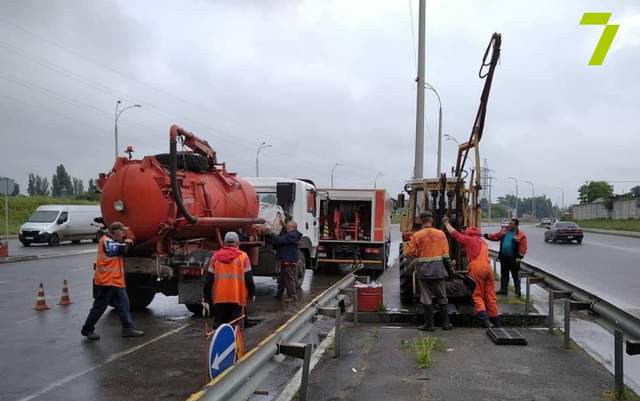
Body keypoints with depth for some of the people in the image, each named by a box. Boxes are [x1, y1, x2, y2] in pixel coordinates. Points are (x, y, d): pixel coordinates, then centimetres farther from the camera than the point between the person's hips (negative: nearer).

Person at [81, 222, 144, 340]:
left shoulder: (112, 241, 16)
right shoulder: (106, 241, -16)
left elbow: (121, 252, 15)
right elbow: (121, 249, -24)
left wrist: (125, 242, 3)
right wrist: (127, 243, -5)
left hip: (116, 281, 10)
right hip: (106, 281, -9)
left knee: (123, 305, 6)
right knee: (99, 307, 1)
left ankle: (128, 328, 8)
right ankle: (87, 329, 15)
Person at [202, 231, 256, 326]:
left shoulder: (216, 256, 4)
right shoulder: (243, 256, -2)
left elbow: (208, 280, 5)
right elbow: (249, 279, -3)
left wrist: (205, 299, 10)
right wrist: (252, 294, 11)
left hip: (219, 299, 2)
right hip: (237, 299, -2)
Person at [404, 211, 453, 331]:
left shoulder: (416, 236, -8)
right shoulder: (441, 234, 0)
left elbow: (409, 253, -8)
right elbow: (446, 255, 2)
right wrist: (449, 270, 9)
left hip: (423, 272, -2)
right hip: (438, 270, 2)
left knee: (427, 298, 4)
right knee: (442, 298, 13)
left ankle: (429, 325, 7)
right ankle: (446, 323, 18)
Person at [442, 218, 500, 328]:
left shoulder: (469, 239, 7)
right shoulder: (483, 242, 27)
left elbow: (455, 234, 11)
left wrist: (446, 223, 23)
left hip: (476, 268, -6)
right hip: (488, 267, 6)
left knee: (478, 295, -3)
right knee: (490, 295, 10)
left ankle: (484, 319, -20)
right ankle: (496, 322, 12)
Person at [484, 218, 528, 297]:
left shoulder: (521, 235, -10)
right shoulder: (504, 231, 7)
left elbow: (523, 248, -13)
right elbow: (495, 236, 10)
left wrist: (519, 257, -16)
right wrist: (487, 236, -3)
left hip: (513, 259, -6)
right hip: (503, 258, 6)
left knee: (516, 276, 2)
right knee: (504, 275, 14)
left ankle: (518, 292, 11)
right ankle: (503, 290, 24)